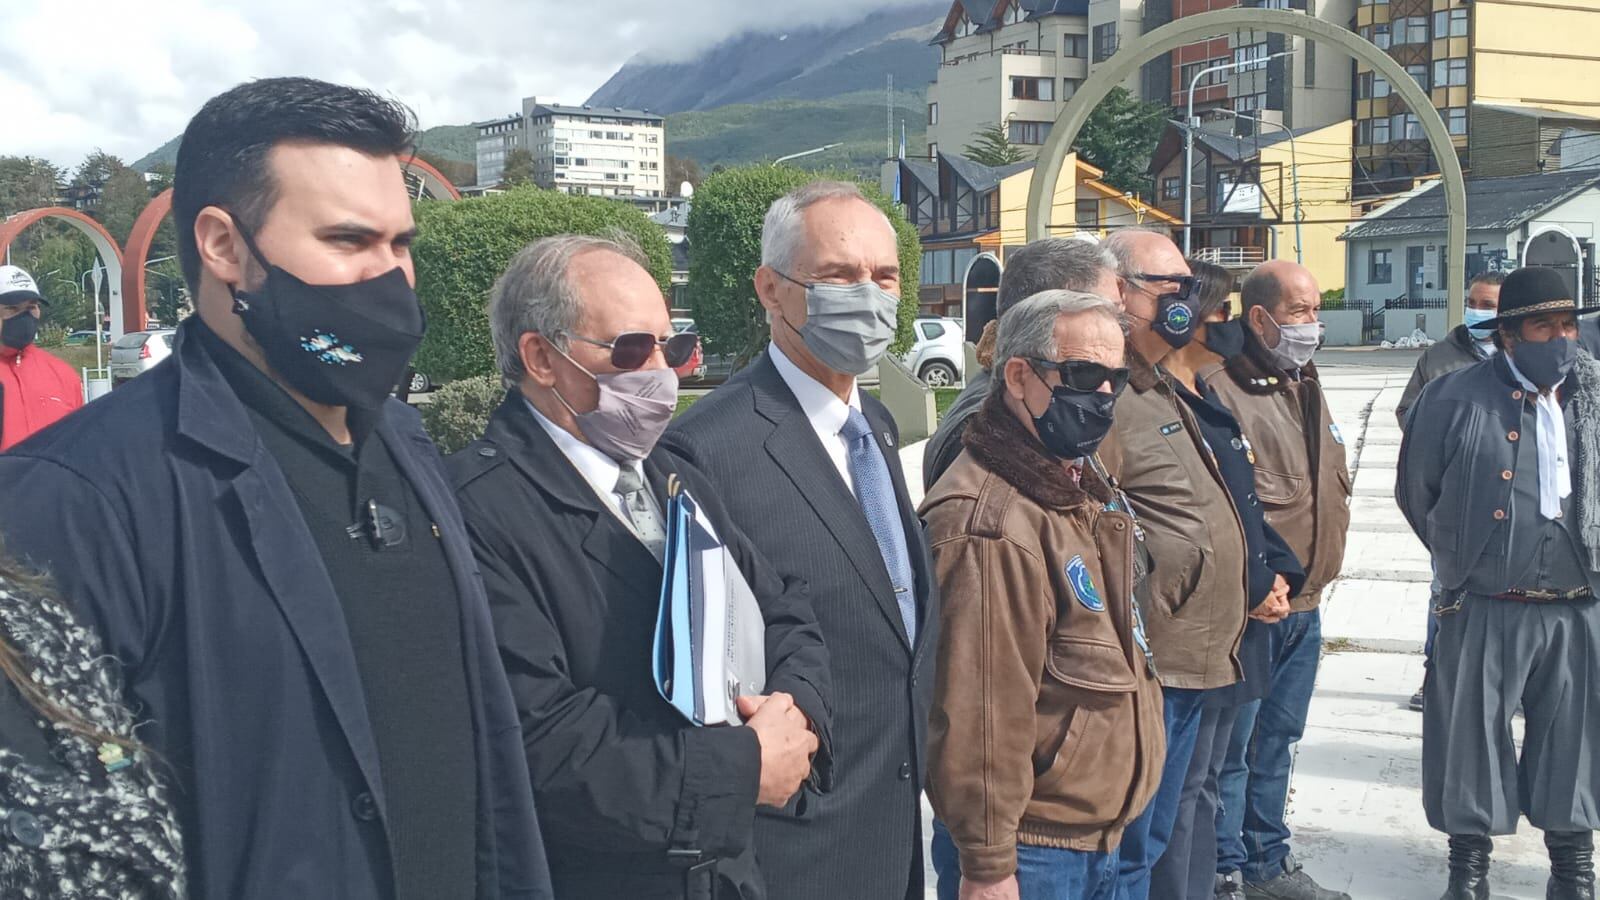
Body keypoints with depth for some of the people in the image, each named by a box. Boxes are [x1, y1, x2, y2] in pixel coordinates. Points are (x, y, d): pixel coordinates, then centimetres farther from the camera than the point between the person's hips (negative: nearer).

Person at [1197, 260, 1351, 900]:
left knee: (1277, 739, 19)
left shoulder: (1304, 385, 13)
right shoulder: (1220, 388, -16)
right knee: (1231, 747, 1)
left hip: (1304, 605, 9)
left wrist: (1321, 561, 17)